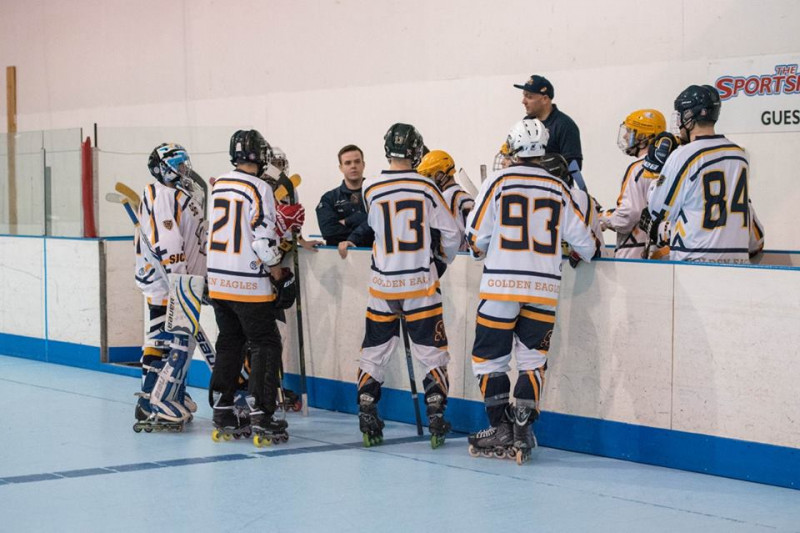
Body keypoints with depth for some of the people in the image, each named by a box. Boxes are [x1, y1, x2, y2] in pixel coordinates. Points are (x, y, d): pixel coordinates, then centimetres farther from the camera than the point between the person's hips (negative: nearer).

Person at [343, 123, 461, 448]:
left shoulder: (371, 189, -5)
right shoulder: (426, 188, -6)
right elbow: (451, 232, -1)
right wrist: (445, 258, 19)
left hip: (383, 285, 1)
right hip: (421, 284, -1)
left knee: (374, 351, 11)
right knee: (432, 351, 7)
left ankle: (367, 418, 9)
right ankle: (436, 418, 1)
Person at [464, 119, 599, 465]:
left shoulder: (498, 181, -1)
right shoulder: (559, 189, 7)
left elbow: (476, 237, -1)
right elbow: (582, 240, 10)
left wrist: (482, 251, 22)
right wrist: (590, 252, 33)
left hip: (501, 285, -3)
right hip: (544, 288, 3)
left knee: (490, 357, 8)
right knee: (532, 360, 10)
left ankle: (501, 430, 4)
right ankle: (521, 431, 2)